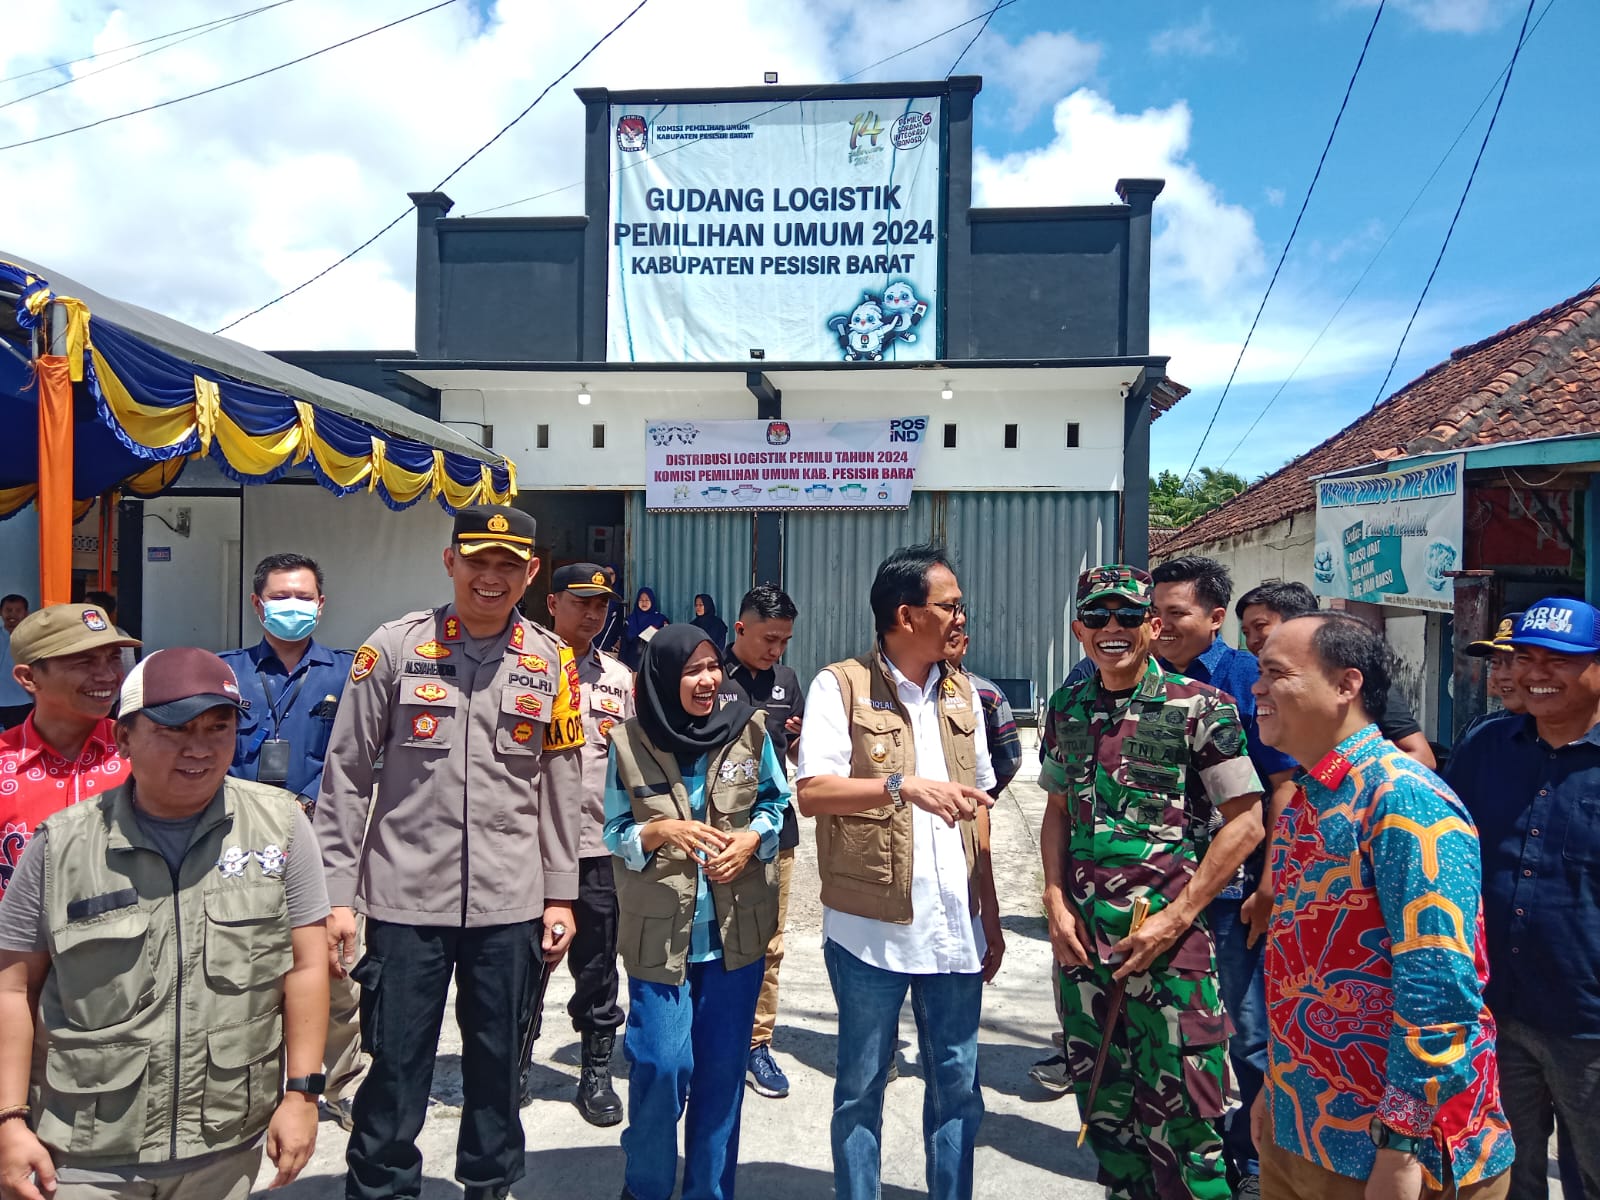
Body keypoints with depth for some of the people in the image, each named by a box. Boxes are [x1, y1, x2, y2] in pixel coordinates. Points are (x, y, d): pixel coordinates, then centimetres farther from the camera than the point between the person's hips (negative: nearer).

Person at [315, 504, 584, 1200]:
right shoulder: (394, 647, -3)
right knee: (396, 1064, 7)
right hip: (406, 895, -2)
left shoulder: (551, 662, 3)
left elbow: (562, 787, 7)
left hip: (511, 902, 2)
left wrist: (561, 895, 6)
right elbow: (345, 777, -1)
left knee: (498, 1061, 15)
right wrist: (335, 893, -4)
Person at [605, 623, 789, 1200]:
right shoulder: (629, 743, -7)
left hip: (737, 930, 2)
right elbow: (614, 832, 1)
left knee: (722, 1067, 11)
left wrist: (752, 838, -12)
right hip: (660, 933, -1)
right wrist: (660, 831, -19)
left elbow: (777, 802, 7)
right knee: (661, 1067, -1)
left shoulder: (749, 729, -4)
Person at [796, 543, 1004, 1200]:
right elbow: (812, 792, -17)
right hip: (872, 929, -4)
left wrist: (990, 914, 13)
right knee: (861, 1088, 11)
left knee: (957, 1086, 15)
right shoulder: (840, 686, -8)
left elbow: (977, 807, 14)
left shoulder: (961, 692, 10)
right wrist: (904, 785, -28)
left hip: (956, 929, 5)